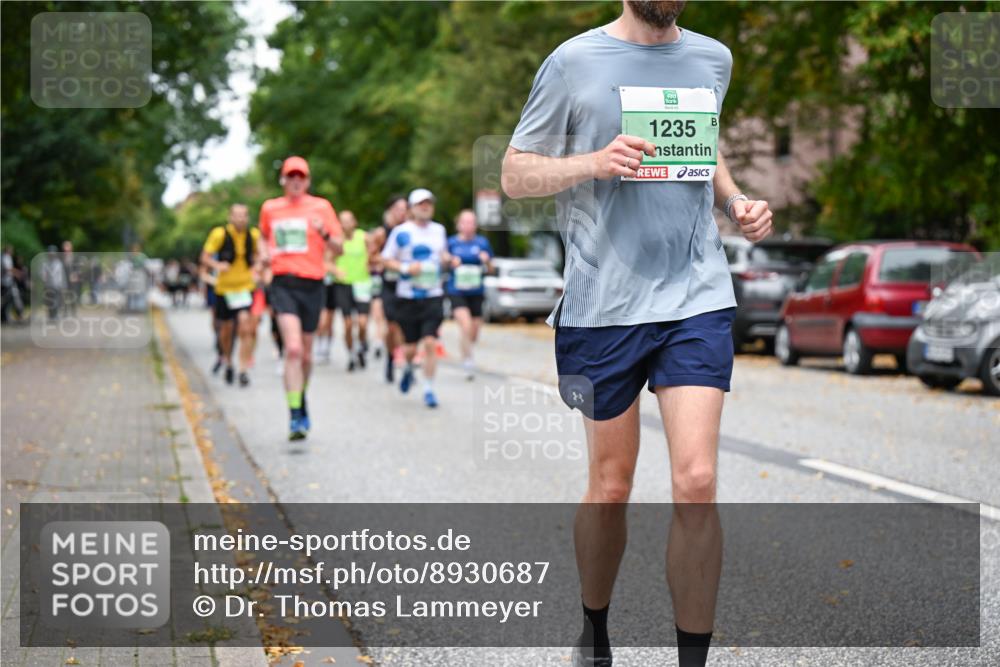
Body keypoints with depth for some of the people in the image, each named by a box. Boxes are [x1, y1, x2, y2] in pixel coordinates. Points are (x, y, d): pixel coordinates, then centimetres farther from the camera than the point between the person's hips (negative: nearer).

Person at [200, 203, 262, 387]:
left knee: (245, 327, -16)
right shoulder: (219, 234, -10)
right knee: (226, 330, 10)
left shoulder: (253, 235, -1)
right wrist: (217, 265, -24)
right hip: (224, 288, 0)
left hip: (246, 287, 0)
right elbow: (205, 257, -5)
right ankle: (228, 363, 36)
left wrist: (257, 265, -2)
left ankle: (244, 370, -12)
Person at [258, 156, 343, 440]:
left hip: (312, 284, 1)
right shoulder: (270, 208, 10)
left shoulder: (320, 206, 4)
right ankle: (296, 416, -19)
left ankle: (301, 401, 37)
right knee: (293, 349, -19)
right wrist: (264, 252, 9)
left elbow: (339, 248, 1)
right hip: (283, 283, -1)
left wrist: (324, 233, -19)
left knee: (305, 355, 10)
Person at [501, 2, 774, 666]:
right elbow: (515, 174, 2)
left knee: (696, 483, -10)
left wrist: (736, 201, 7)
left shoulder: (714, 58, 11)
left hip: (697, 298, 2)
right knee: (611, 486, 9)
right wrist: (594, 163, -16)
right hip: (604, 305, -2)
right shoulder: (574, 62, -2)